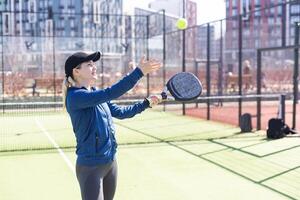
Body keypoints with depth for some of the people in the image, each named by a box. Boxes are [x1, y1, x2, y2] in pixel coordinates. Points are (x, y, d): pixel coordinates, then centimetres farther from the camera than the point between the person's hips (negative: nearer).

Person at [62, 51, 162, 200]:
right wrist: (138, 72, -33)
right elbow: (110, 93, -31)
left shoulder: (97, 94, 8)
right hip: (91, 166, -8)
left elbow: (120, 112, 19)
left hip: (110, 162, 8)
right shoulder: (75, 96, -19)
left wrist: (146, 103, 14)